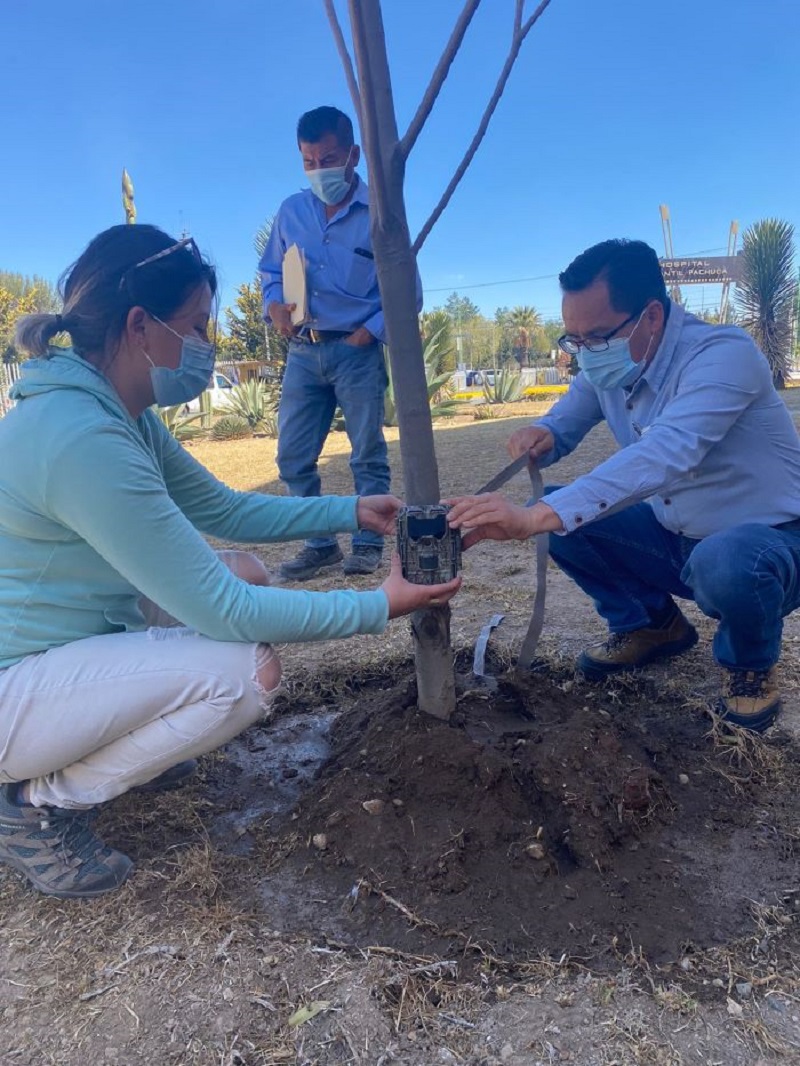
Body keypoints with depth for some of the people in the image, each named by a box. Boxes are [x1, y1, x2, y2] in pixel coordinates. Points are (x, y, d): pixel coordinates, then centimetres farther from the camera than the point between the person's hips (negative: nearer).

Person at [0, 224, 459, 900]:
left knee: (245, 575, 8)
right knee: (248, 670, -22)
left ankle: (110, 742, 15)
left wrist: (353, 511, 6)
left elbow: (223, 509, 11)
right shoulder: (80, 438, -29)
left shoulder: (118, 414, 2)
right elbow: (225, 613, -27)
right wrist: (380, 607, -19)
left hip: (63, 642, 9)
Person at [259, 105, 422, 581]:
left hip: (357, 350, -4)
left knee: (368, 454, 1)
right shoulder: (291, 211, 9)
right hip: (303, 351, 4)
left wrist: (369, 333, -10)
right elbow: (271, 270, 19)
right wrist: (275, 305, -2)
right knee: (294, 457, 2)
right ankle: (320, 544, 14)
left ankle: (368, 545, 11)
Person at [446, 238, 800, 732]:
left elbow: (665, 454, -43)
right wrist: (541, 436, -19)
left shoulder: (724, 355, -27)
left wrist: (535, 518, -52)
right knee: (560, 513, -9)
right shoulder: (607, 366, -5)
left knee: (722, 562, -40)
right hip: (675, 537, 6)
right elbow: (564, 423, 8)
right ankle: (651, 624, 13)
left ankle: (751, 667, -3)